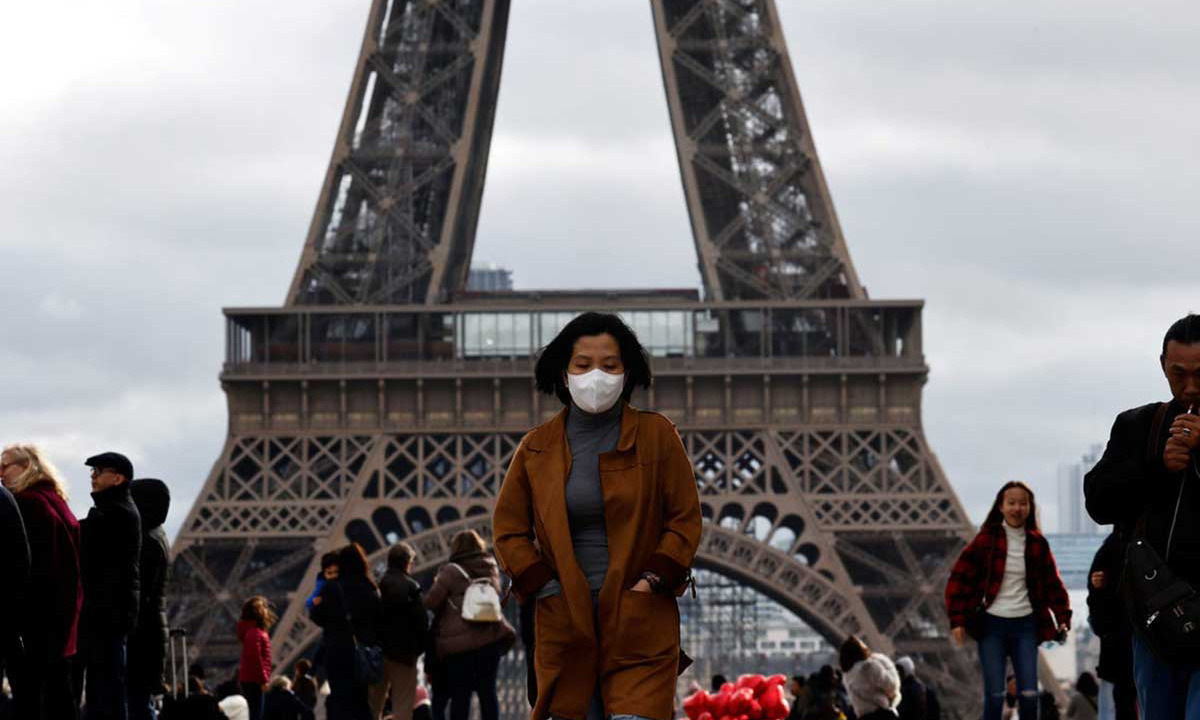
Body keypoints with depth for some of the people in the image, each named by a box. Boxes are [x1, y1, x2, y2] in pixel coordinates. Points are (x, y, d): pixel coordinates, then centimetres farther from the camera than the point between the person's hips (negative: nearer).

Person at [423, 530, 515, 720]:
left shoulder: (452, 571, -5)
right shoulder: (491, 569, 12)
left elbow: (430, 602, -5)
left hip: (459, 641, -4)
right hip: (491, 636, 4)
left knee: (460, 695, 0)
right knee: (487, 691, 6)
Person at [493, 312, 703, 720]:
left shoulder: (657, 435, 3)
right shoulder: (536, 448, 7)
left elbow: (685, 518, 4)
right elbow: (508, 529, 11)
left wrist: (650, 582, -7)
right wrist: (546, 588, -1)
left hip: (640, 623, -2)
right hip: (565, 624, 2)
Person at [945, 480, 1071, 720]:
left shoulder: (1037, 543, 5)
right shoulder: (986, 539, -3)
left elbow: (1052, 583, 12)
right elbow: (960, 578, -3)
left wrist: (1063, 618, 0)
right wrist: (957, 620, -10)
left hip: (1025, 624, 2)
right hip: (991, 624, -2)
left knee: (1029, 694, -2)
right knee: (994, 694, -6)